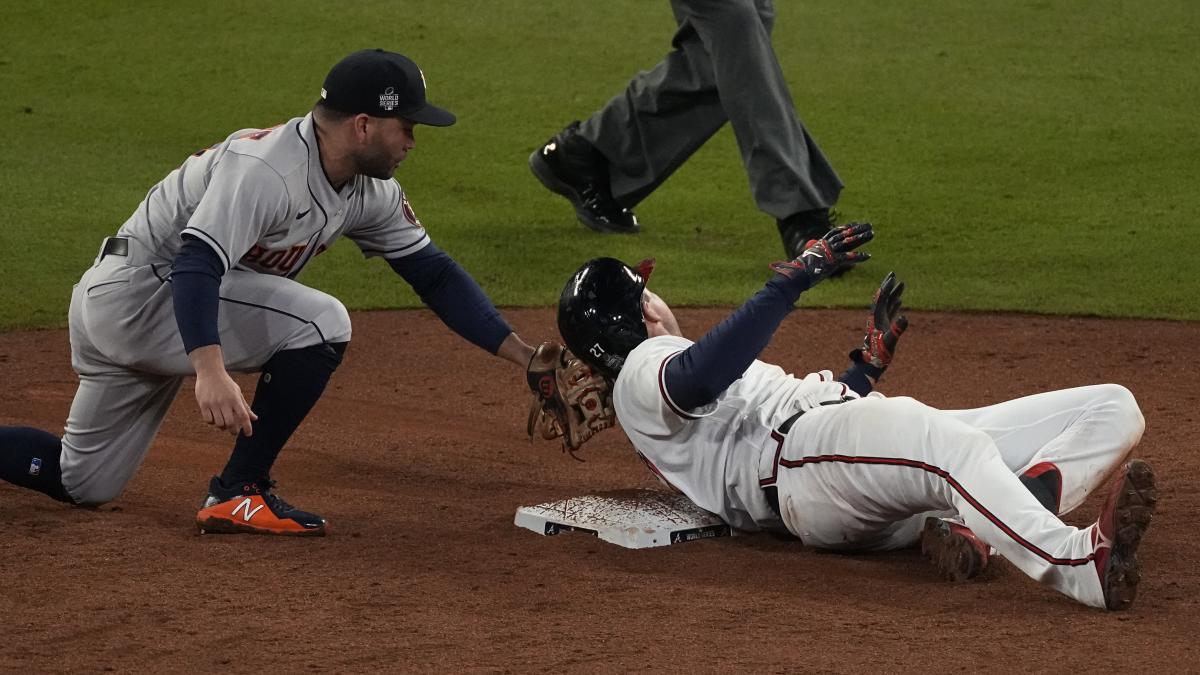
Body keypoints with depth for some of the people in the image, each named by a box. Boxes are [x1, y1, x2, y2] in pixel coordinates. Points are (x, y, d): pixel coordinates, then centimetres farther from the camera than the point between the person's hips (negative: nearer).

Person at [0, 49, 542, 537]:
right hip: (131, 291, -9)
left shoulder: (370, 190, 1)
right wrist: (210, 369, -51)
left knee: (84, 484, 14)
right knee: (320, 323, -21)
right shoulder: (264, 169, -27)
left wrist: (520, 353, -3)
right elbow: (197, 264, -37)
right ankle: (238, 494, -14)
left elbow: (433, 273, 5)